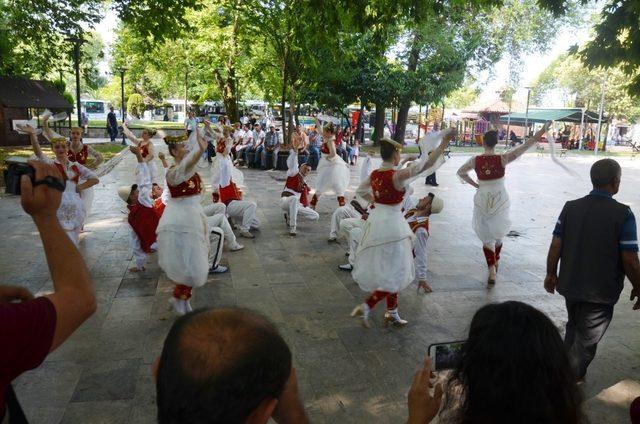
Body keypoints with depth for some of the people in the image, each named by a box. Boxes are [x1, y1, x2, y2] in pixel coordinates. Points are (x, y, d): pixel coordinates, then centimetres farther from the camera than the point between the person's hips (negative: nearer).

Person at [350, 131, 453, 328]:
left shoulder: (374, 174, 2)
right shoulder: (398, 176, -20)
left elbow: (361, 191, 19)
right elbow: (427, 164, -23)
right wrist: (444, 142, -17)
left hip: (376, 220, 8)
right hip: (392, 223, -8)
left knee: (388, 269, 21)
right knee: (394, 273, 6)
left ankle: (392, 312, 33)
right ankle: (366, 307, -2)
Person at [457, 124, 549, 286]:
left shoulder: (475, 160, -9)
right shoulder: (503, 159, -14)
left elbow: (460, 173, 6)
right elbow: (527, 145, -14)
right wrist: (544, 128, -13)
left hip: (482, 201, 0)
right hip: (500, 199, 0)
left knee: (486, 236, 7)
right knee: (498, 232, 21)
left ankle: (492, 270, -4)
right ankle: (496, 262, 40)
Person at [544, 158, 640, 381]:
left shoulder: (570, 207, -5)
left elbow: (555, 246, -4)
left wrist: (551, 274, 9)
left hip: (570, 286, 5)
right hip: (601, 292, -5)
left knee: (573, 328, 27)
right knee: (585, 342, 11)